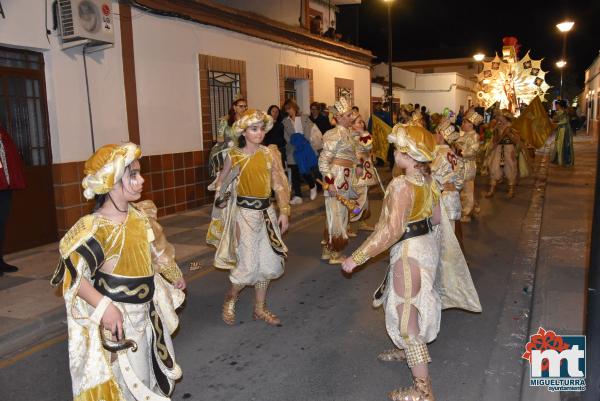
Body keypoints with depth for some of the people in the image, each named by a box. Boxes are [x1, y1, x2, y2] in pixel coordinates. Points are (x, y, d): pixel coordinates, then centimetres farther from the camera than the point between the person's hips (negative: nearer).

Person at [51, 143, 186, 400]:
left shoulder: (141, 215, -2)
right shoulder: (93, 228, -24)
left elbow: (156, 251, 13)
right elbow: (73, 276, -22)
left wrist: (174, 276, 24)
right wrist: (104, 307, -32)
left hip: (147, 309, 7)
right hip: (116, 315, -7)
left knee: (152, 366, 25)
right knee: (125, 379, 10)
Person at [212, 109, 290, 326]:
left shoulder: (270, 153, -1)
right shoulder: (234, 156, -6)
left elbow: (280, 184, 1)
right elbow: (223, 184, 2)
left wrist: (284, 211, -2)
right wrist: (221, 197, -16)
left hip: (267, 212, 3)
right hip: (244, 213, -3)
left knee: (267, 263, 10)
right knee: (248, 265, -2)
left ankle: (260, 308, 29)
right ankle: (230, 299, 28)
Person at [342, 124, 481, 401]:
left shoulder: (401, 185, -26)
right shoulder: (427, 179, 1)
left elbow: (391, 232, -30)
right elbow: (437, 218, 11)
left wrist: (357, 258, -25)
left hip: (410, 253, -9)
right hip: (427, 246, 9)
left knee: (407, 318, 3)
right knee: (412, 307, 30)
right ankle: (406, 350, 54)